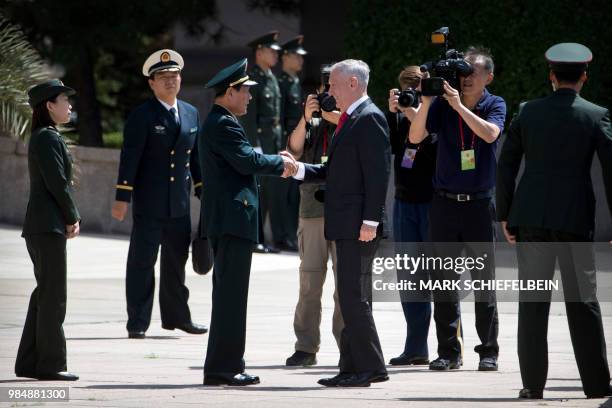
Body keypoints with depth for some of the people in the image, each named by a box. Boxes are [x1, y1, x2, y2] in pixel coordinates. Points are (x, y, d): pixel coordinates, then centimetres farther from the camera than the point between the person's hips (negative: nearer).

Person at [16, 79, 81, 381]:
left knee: (45, 293, 13)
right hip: (48, 226, -10)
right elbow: (57, 183, -18)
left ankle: (29, 362, 16)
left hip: (41, 226, 10)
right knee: (53, 295, -5)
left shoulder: (42, 138, 17)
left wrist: (71, 218, 8)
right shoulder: (48, 138, -14)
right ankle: (50, 364, -2)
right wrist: (72, 218, -7)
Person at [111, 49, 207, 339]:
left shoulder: (191, 114, 12)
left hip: (180, 204, 6)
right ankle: (138, 322, 0)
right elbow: (129, 157, -10)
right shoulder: (142, 116, -7)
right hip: (149, 203, -6)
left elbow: (196, 156, 17)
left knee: (176, 261, 14)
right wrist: (122, 198, -15)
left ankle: (176, 316, 25)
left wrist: (203, 191, 14)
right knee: (142, 261, -3)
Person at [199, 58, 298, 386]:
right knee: (231, 295, -10)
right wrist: (280, 163, -7)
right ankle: (222, 368, -10)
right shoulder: (223, 125, -14)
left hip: (226, 220, 11)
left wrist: (277, 164, 9)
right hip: (232, 217, -11)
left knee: (228, 295, 14)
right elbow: (247, 161, -22)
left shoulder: (218, 124, 19)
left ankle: (224, 366, 18)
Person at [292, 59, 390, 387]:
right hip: (345, 225, 10)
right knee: (350, 296, 11)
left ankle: (369, 366, -6)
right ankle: (352, 367, 14)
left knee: (353, 296, -10)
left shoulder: (369, 118, -12)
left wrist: (370, 221, -21)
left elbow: (378, 172, -18)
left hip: (358, 224, -10)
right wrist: (298, 169, 10)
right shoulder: (349, 119, 19)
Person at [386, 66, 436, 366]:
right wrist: (392, 112, -8)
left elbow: (436, 150, -19)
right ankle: (416, 348, 12)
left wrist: (415, 117, -21)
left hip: (433, 203, -6)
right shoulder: (400, 118, 11)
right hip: (405, 202, 6)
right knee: (409, 277, 7)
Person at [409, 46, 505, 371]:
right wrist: (426, 102, -16)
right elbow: (415, 137, -5)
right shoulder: (442, 104, 3)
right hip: (445, 201, 2)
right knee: (443, 280, 1)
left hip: (480, 202, -2)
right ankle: (449, 351, 6)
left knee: (484, 280, 0)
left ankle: (489, 351, 6)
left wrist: (459, 105, -21)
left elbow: (490, 134, -19)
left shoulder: (495, 106, 1)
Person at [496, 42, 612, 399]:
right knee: (582, 302, 4)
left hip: (530, 216, 2)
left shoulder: (529, 112, 5)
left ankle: (533, 382, 3)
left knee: (533, 303, 5)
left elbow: (506, 165, 5)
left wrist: (504, 215, 12)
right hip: (575, 219, -2)